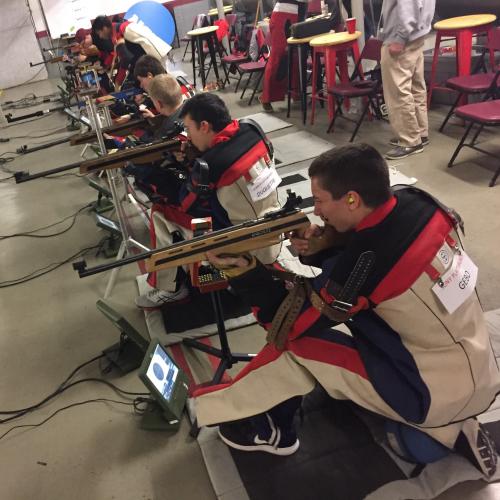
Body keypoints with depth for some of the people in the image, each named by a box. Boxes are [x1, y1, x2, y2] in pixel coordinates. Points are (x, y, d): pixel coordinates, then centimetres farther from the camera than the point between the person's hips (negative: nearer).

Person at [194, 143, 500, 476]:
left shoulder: (366, 260, -30)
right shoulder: (417, 203, -10)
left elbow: (289, 323, -18)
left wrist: (245, 272, -15)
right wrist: (323, 247, -7)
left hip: (435, 394, -8)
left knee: (294, 341, -6)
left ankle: (266, 430, 20)